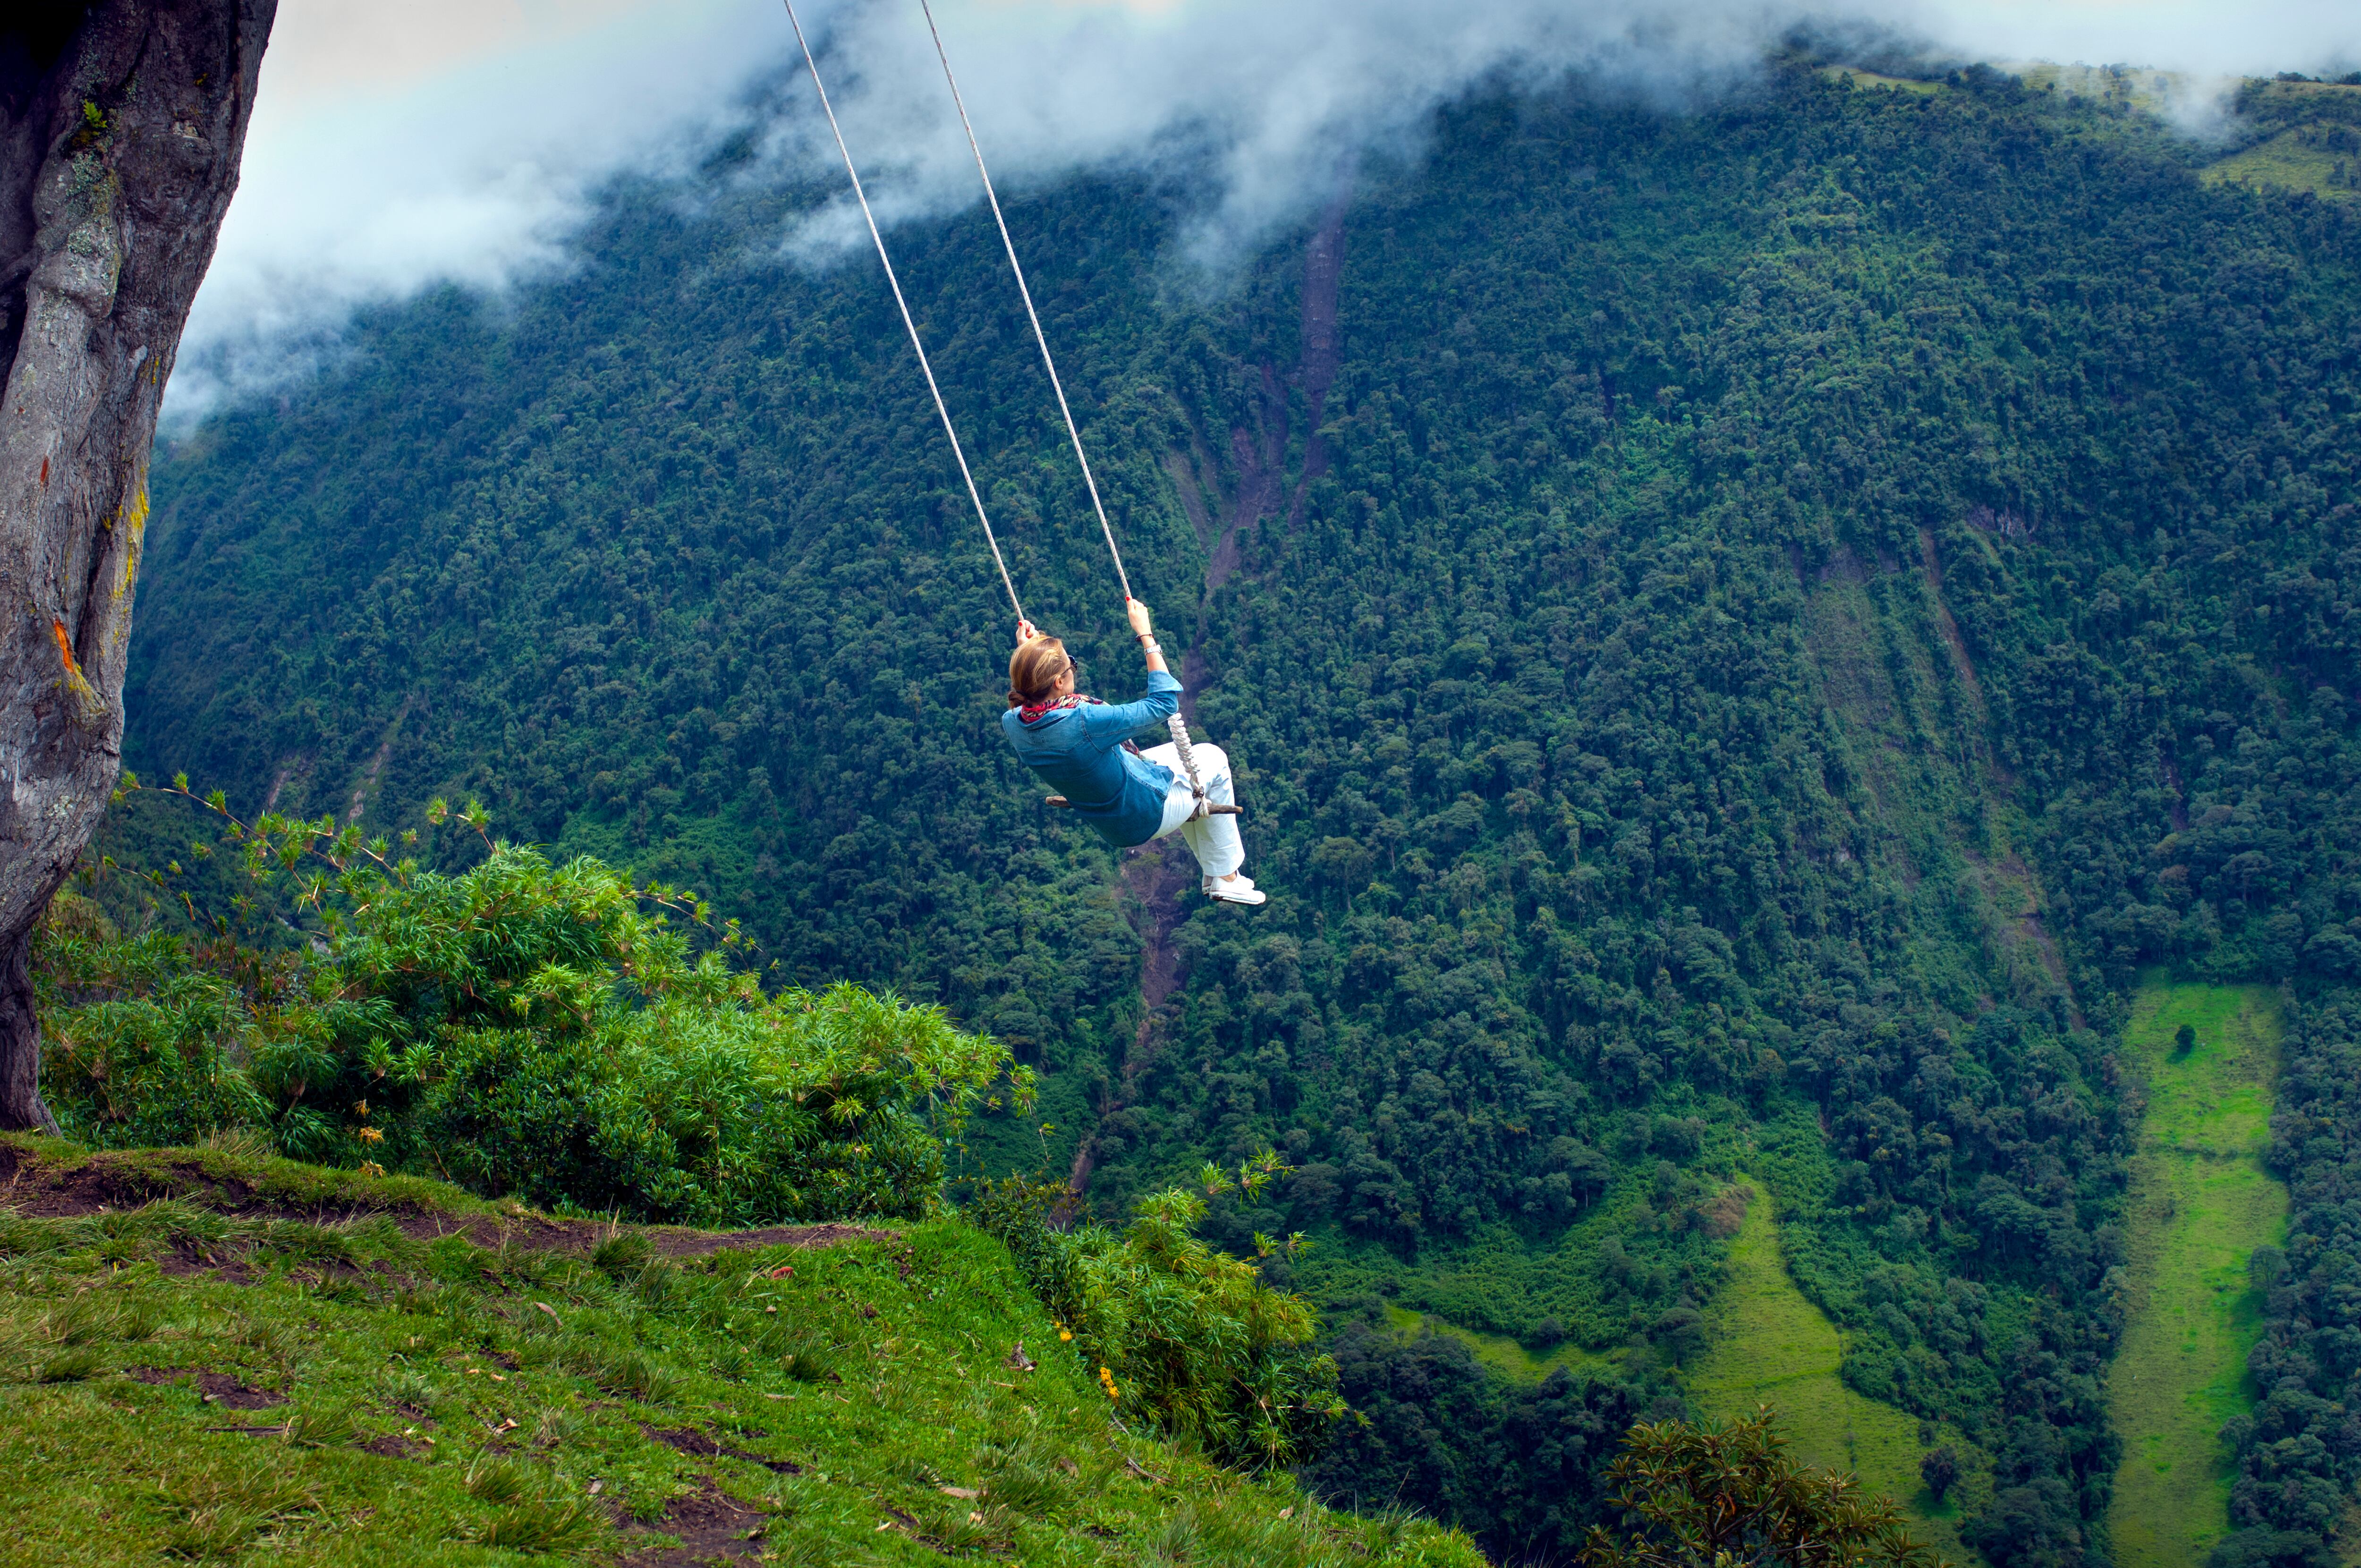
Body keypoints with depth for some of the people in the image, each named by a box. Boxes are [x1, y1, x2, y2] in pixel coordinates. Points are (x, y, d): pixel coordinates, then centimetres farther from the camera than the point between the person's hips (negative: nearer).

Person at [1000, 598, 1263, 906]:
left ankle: (1212, 873, 41)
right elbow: (1164, 703, -28)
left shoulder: (1013, 723, -17)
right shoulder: (1083, 722, -40)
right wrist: (1146, 635, -24)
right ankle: (1227, 878, 27)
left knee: (1179, 751, 31)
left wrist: (1026, 651, 11)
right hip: (1149, 813, -8)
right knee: (1212, 758, 19)